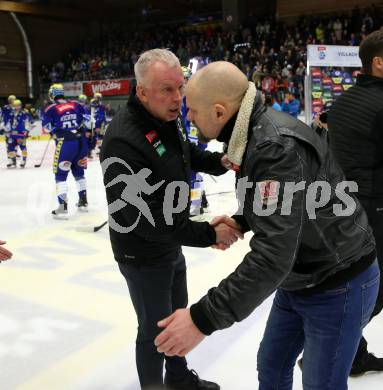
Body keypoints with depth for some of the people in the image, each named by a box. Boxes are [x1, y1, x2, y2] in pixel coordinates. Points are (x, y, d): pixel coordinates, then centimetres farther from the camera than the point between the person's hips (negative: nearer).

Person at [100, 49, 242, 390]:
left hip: (173, 241, 9)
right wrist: (209, 234, -30)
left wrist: (219, 161, -7)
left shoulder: (170, 118, -5)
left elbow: (189, 154, 14)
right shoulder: (123, 141, -32)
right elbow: (146, 220, -33)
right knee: (156, 329, 11)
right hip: (143, 255, -8)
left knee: (177, 315, 25)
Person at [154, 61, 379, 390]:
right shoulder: (255, 131, -2)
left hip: (337, 288, -9)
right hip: (297, 280, 9)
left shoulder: (277, 147, -32)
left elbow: (272, 256, -37)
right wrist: (241, 220, -1)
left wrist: (204, 318, -34)